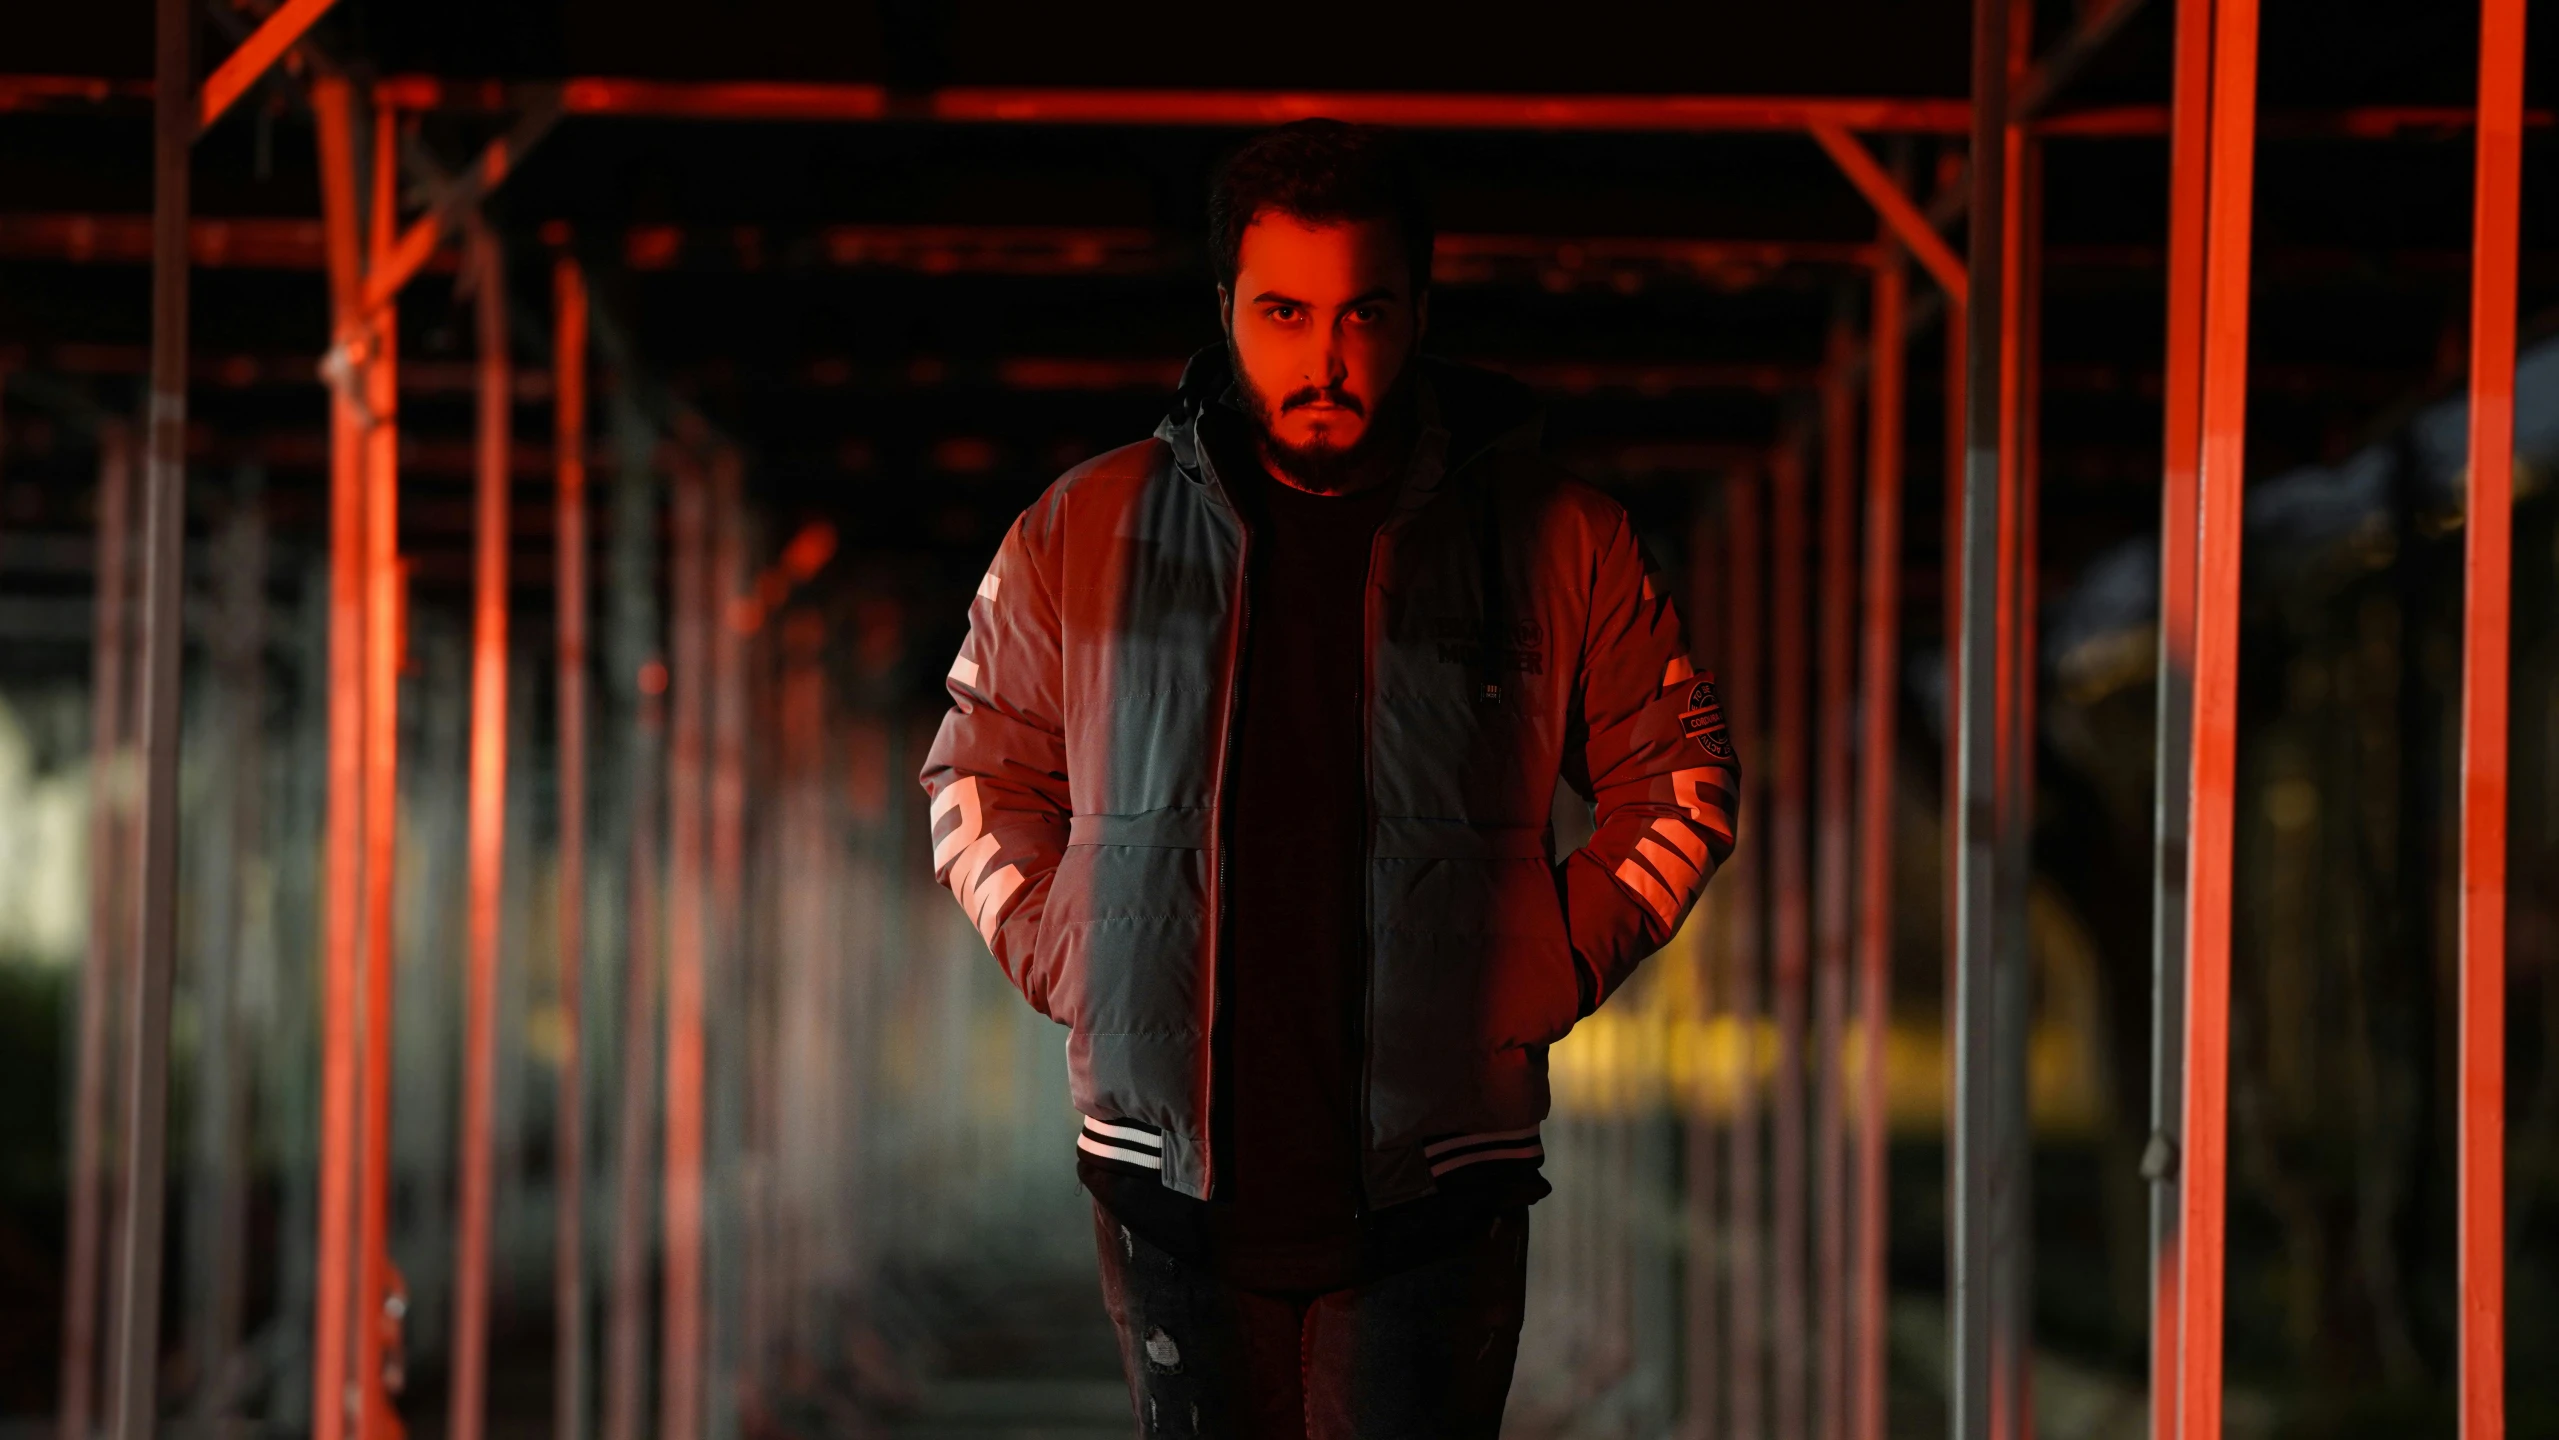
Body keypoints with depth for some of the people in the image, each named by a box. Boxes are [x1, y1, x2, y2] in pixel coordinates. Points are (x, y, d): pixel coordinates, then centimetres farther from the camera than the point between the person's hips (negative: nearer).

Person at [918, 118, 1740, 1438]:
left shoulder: (1557, 541, 0)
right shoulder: (1081, 534, 3)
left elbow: (1676, 772, 11)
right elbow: (980, 773, 15)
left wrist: (1554, 969, 1)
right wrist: (1069, 966, 2)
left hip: (1433, 1195, -1)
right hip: (1175, 1177, 1)